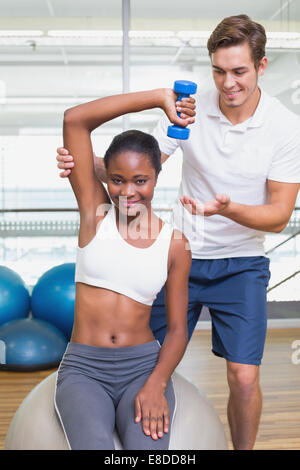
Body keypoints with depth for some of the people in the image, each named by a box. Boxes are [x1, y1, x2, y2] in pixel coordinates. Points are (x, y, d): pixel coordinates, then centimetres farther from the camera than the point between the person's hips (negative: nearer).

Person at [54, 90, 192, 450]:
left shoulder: (174, 244, 3)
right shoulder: (95, 211, 1)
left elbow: (177, 329, 4)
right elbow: (74, 120, -8)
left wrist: (156, 384, -13)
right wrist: (158, 97, -9)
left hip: (144, 365, 1)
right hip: (83, 367, -1)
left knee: (149, 446, -26)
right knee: (94, 445, -29)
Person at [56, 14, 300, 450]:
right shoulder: (190, 109, -6)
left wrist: (228, 208, -31)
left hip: (241, 264, -1)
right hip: (181, 255, 2)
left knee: (244, 377, -7)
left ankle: (244, 448, 23)